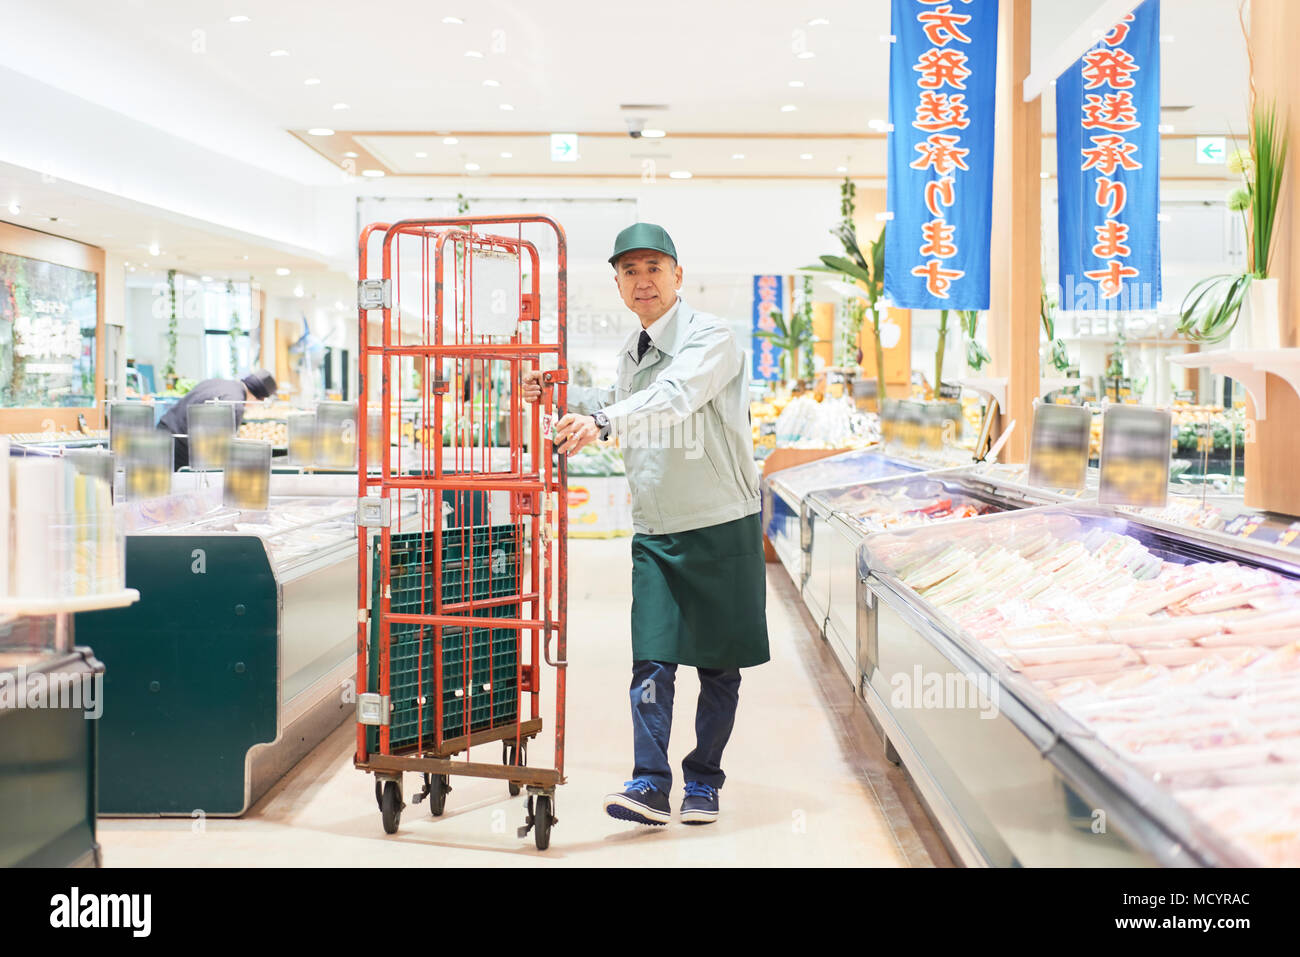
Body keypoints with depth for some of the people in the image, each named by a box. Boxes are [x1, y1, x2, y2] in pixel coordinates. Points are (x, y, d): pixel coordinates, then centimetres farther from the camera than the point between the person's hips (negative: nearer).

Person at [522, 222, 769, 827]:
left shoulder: (711, 338, -11)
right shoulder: (630, 357, 12)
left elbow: (673, 399, -31)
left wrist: (603, 422, -45)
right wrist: (563, 397, 18)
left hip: (722, 527, -5)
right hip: (655, 533, 5)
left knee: (719, 667, 5)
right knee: (652, 661, -6)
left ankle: (702, 783, 18)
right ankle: (650, 784, -5)